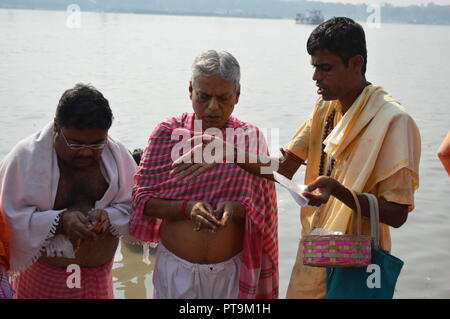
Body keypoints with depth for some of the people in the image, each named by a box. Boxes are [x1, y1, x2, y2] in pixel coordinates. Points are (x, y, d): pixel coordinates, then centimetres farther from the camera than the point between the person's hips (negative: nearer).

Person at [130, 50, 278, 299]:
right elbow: (142, 199, -4)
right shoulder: (167, 133, -4)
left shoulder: (251, 139, -2)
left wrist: (236, 209, -21)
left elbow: (263, 209, 1)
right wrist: (188, 208, -20)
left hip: (231, 270, 1)